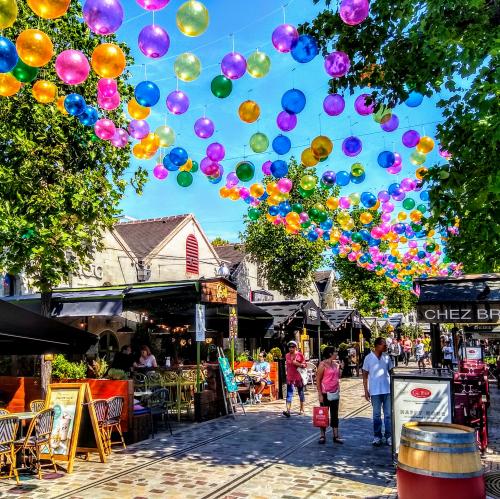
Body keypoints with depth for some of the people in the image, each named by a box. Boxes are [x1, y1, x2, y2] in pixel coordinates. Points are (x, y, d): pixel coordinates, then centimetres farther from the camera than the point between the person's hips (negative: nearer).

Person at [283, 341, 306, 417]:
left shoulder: (299, 355, -4)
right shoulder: (287, 356, 7)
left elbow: (304, 365, -2)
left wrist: (298, 364, -17)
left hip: (298, 377, -2)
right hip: (290, 377, 2)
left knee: (301, 393, 11)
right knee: (289, 394, -9)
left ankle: (302, 409, 25)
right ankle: (288, 411, -17)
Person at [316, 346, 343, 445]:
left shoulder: (335, 364, 9)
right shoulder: (323, 365, -11)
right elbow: (318, 380, -12)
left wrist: (339, 367, 6)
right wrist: (320, 394, -16)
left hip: (335, 393, 7)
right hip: (325, 393, -7)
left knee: (335, 415, 10)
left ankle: (336, 436, 16)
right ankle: (322, 436, 12)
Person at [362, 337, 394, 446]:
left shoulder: (387, 357, 5)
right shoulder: (369, 358, -3)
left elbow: (391, 372, 11)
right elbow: (365, 375, 0)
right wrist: (366, 391, -4)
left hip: (387, 390, 2)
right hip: (375, 391, -2)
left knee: (388, 414, 5)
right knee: (376, 415, 7)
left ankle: (389, 436, 13)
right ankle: (377, 437, 17)